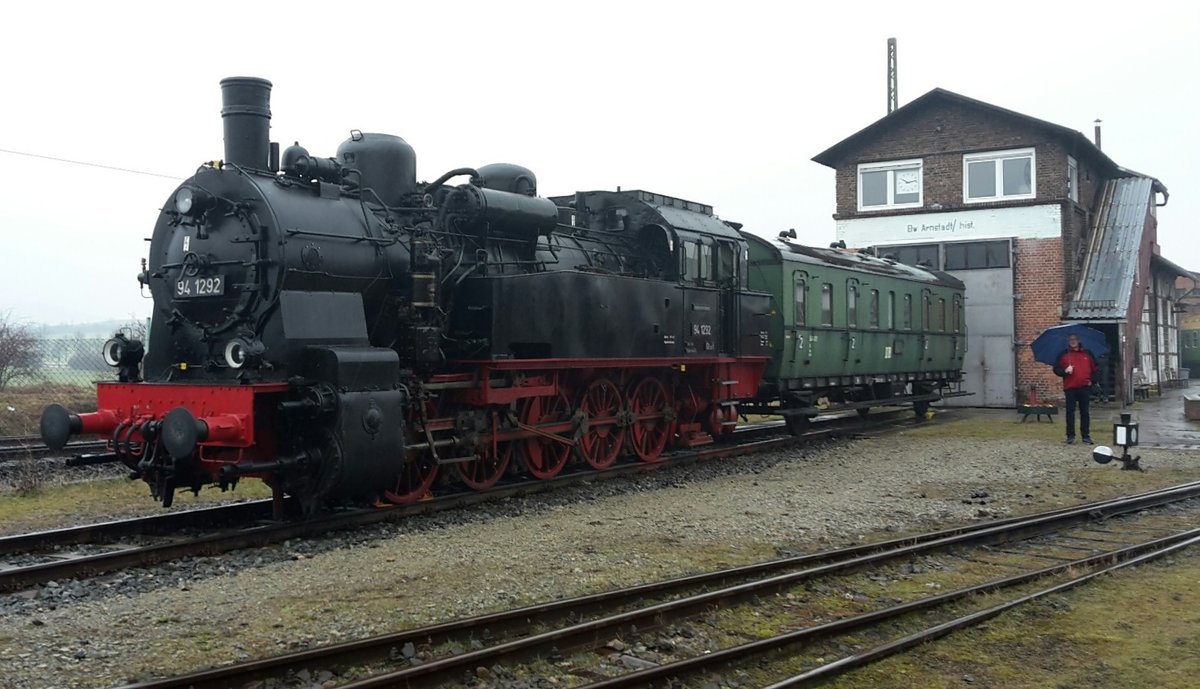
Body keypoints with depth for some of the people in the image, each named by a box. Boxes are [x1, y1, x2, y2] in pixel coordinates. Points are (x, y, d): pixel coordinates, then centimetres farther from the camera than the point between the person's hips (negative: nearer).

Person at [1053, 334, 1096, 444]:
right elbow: (1056, 369, 5)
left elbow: (1094, 369, 15)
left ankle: (1086, 435, 11)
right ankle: (1070, 435, 4)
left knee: (1084, 412, 5)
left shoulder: (1087, 354, 10)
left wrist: (1091, 380, 2)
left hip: (1084, 388, 1)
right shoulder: (1064, 355, 7)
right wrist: (1065, 371, -13)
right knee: (1070, 412, -1)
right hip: (1070, 388, -1)